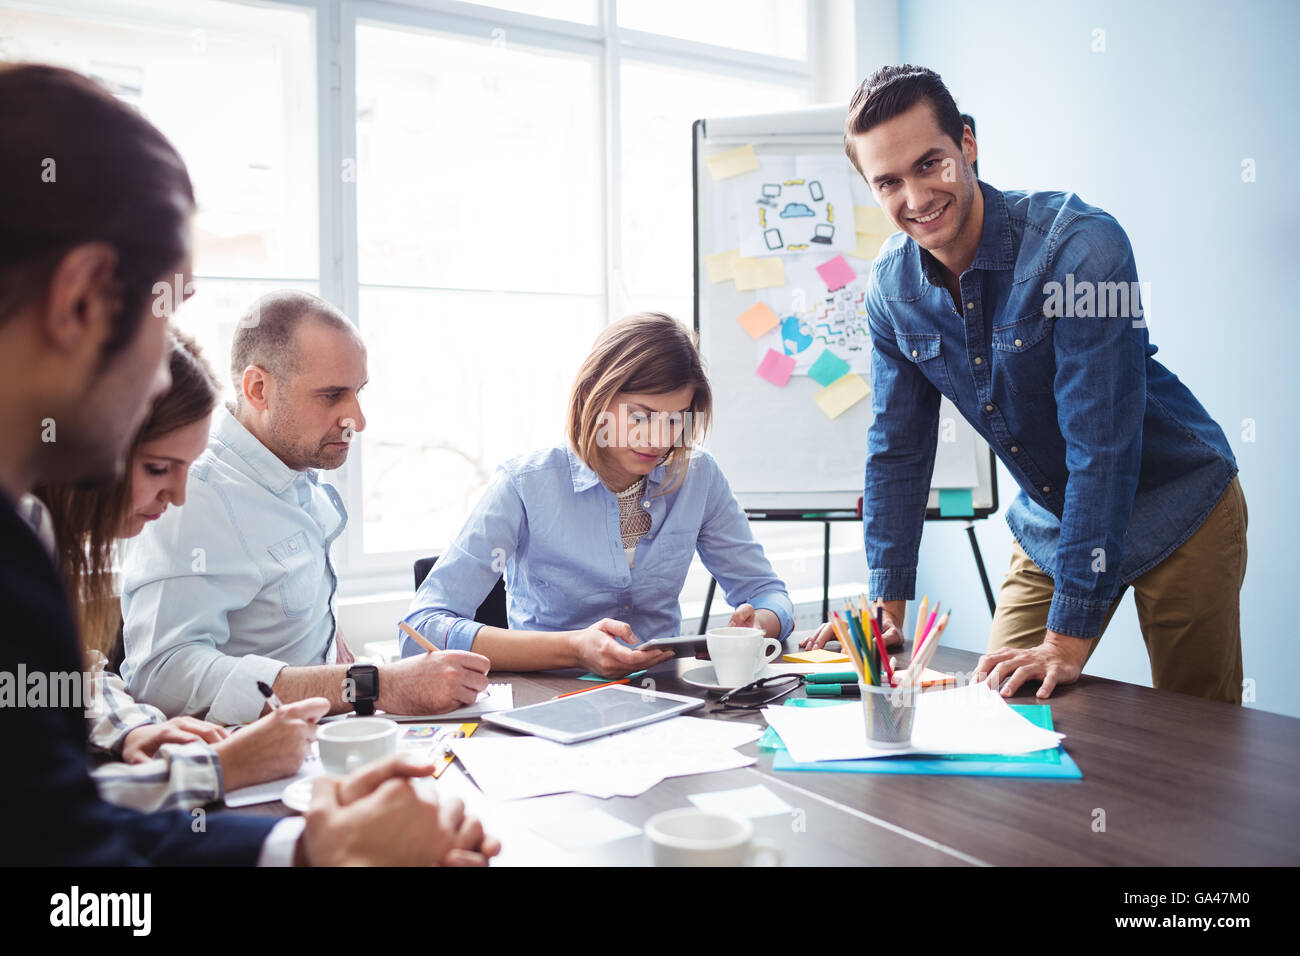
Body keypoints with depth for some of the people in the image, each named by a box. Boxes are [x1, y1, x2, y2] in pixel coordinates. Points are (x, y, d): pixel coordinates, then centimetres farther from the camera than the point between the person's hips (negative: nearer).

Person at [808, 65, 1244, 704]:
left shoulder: (1081, 244, -28)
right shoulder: (892, 285, -10)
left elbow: (1101, 444, -30)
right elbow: (898, 449, -2)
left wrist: (1069, 636, -30)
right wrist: (885, 608, -5)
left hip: (1176, 510, -4)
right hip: (1051, 522, 4)